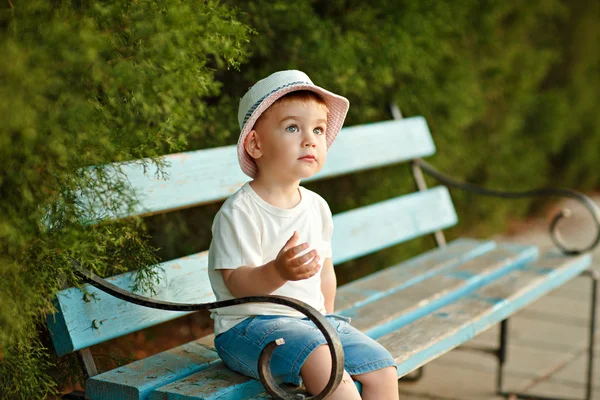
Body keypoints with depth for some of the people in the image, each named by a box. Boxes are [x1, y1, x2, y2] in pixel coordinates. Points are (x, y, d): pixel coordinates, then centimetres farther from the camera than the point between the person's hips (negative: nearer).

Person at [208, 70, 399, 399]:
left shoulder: (316, 206, 9)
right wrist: (278, 271, -37)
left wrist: (326, 318, 12)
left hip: (312, 321, 7)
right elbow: (237, 283, -19)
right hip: (250, 325, -7)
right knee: (317, 357, -34)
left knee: (382, 370, -4)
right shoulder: (240, 211, -13)